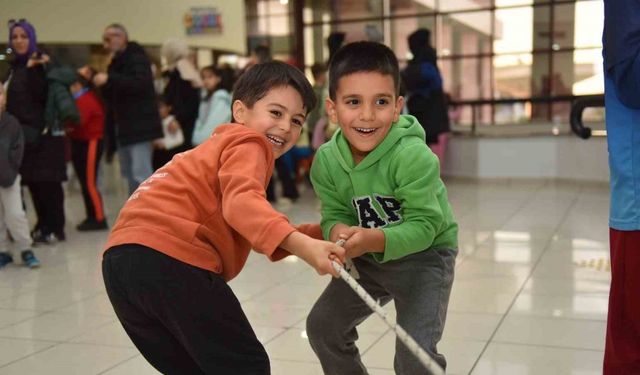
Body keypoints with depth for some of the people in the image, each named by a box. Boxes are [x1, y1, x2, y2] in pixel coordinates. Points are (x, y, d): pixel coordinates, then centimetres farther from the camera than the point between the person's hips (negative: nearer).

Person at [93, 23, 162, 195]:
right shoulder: (116, 61, 17)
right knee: (128, 173, 12)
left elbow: (140, 83, -27)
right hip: (123, 126, 9)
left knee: (141, 174, -13)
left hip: (139, 125, -9)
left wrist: (109, 79, -29)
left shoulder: (137, 58, -8)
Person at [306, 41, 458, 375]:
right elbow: (335, 214, -10)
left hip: (423, 255, -5)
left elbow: (424, 225, -30)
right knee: (322, 325, 12)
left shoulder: (414, 157, -32)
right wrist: (338, 231, -34)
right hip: (368, 259, 6)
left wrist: (375, 240, -45)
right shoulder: (326, 160, -15)